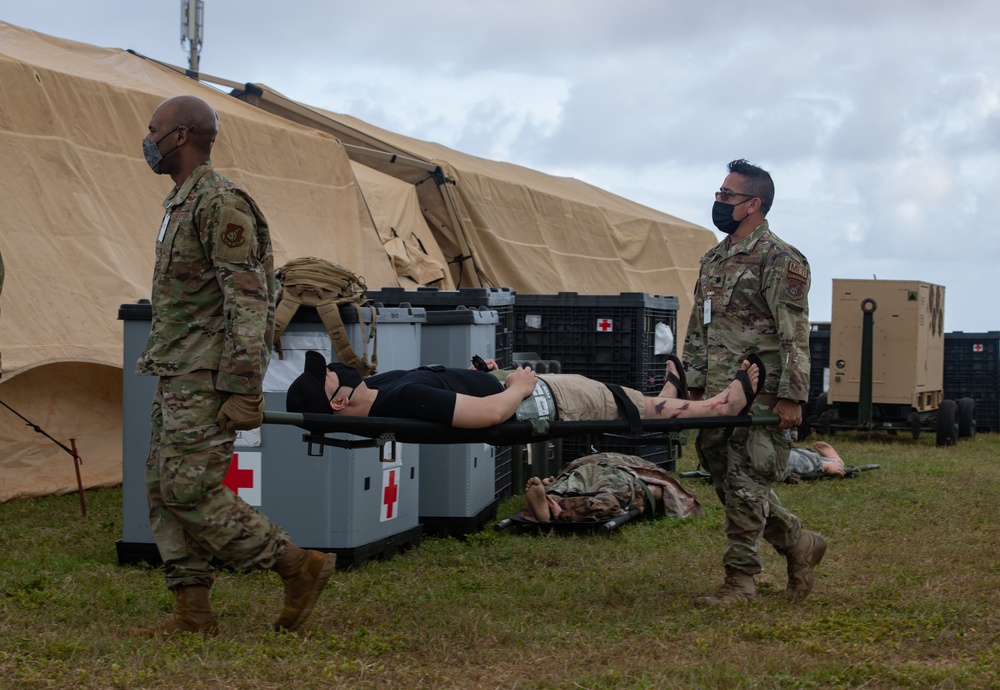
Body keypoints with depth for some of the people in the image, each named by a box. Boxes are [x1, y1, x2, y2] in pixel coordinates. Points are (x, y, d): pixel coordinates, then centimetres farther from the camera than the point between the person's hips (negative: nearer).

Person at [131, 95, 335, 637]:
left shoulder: (221, 204, -14)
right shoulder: (184, 205, 18)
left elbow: (248, 301, -20)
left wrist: (244, 390, -24)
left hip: (207, 381, -10)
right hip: (179, 378, 10)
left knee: (190, 493, -12)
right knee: (165, 492, 6)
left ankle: (300, 567, -3)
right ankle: (192, 615, 9)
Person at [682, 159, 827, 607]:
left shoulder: (779, 259, -8)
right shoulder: (714, 259, 18)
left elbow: (795, 334, -14)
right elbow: (697, 329, 22)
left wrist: (791, 396, -19)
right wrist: (693, 387, 17)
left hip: (760, 397, -9)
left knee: (746, 485, -6)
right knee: (727, 482, 12)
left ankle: (740, 581, 2)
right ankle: (799, 544, 27)